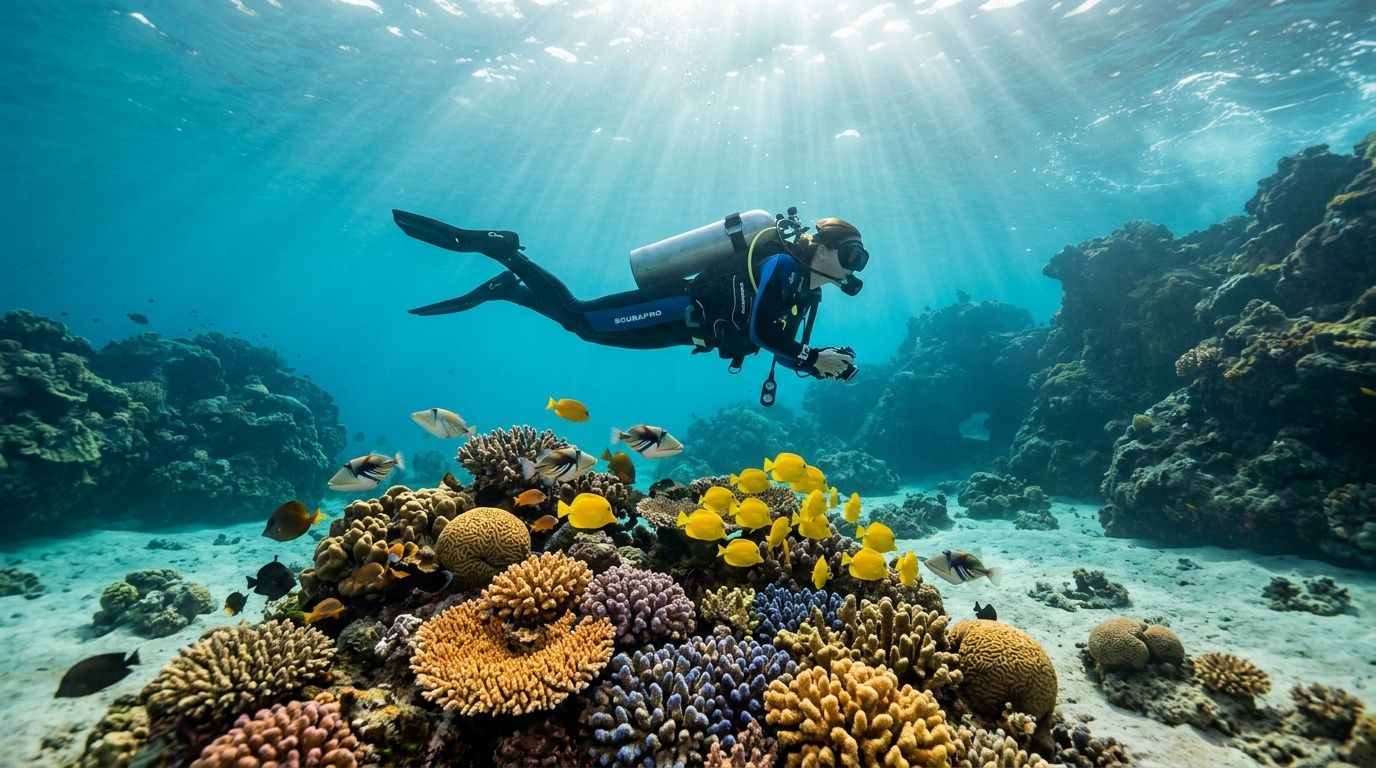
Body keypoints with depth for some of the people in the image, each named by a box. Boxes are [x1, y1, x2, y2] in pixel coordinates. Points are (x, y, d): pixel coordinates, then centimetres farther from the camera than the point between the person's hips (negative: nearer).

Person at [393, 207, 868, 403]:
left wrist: (824, 362, 4)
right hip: (677, 307, -8)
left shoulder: (805, 291, 15)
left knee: (584, 327, 10)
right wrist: (814, 359, -21)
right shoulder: (783, 264, -14)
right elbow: (758, 331, -24)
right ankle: (494, 245, 0)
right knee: (577, 316, -12)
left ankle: (507, 288, 22)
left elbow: (779, 343, 17)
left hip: (686, 324, 8)